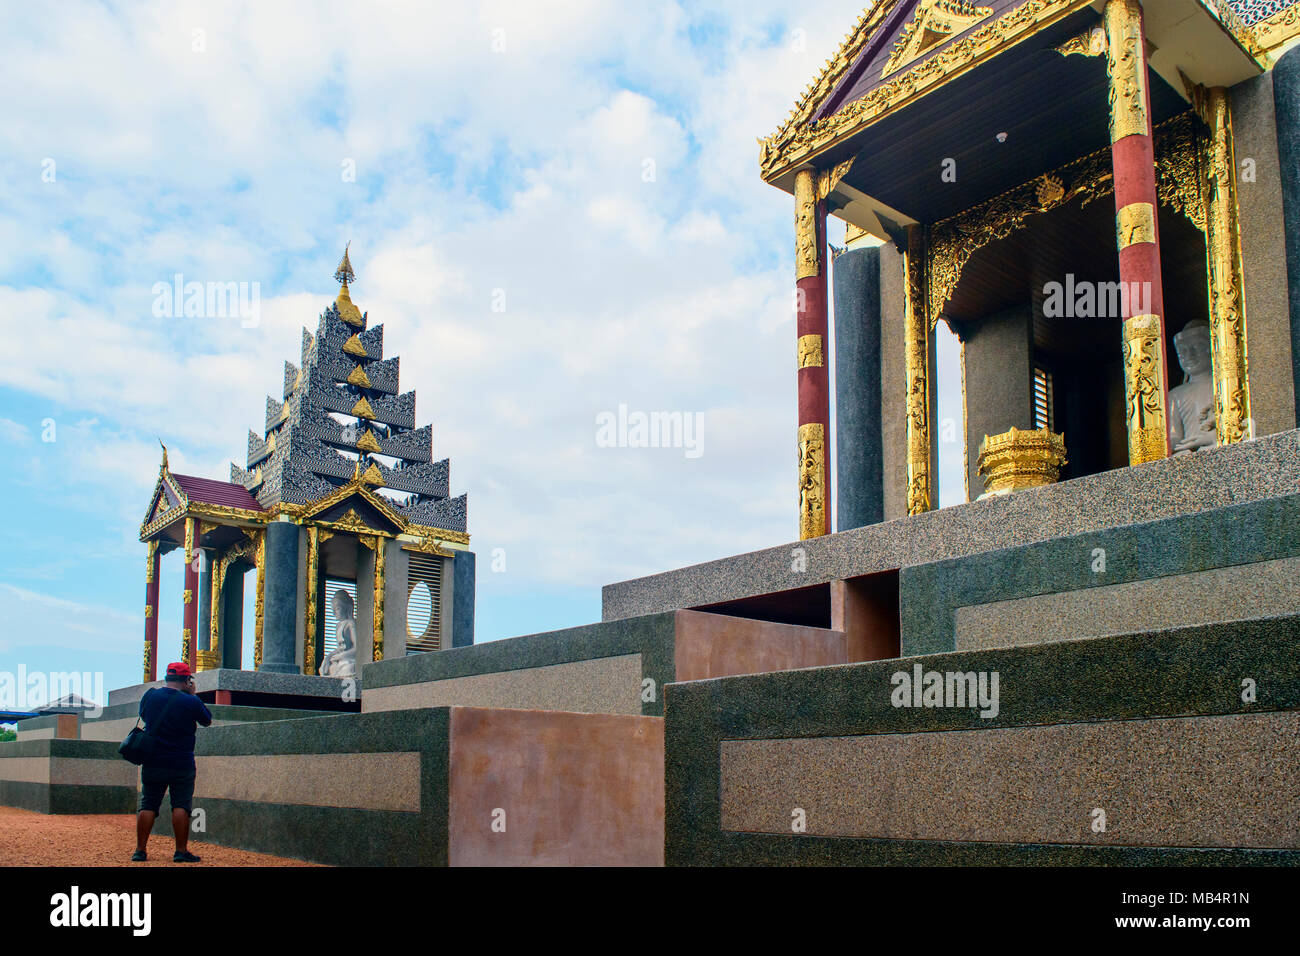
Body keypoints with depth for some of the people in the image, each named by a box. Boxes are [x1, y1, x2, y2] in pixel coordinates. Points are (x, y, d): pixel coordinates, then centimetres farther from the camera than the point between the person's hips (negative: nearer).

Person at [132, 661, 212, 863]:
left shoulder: (149, 695, -1)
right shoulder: (191, 701, -10)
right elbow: (207, 722, 7)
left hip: (152, 763, 3)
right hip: (182, 765, -3)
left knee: (148, 806, 8)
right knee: (181, 807, 1)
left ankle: (140, 850, 8)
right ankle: (181, 851, 1)